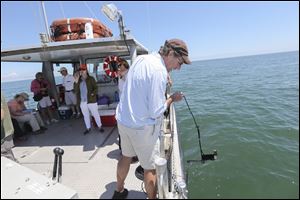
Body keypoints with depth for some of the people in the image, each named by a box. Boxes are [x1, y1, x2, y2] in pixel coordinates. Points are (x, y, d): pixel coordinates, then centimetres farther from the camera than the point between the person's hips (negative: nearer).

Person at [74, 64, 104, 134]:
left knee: (95, 114, 7)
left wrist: (92, 94, -23)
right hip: (82, 102, 4)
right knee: (85, 116, 17)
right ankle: (88, 128, 33)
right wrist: (76, 82, -12)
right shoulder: (79, 80, 6)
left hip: (91, 100, -4)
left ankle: (100, 126, 24)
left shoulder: (91, 79, -4)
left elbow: (96, 88, -5)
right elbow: (76, 91, -2)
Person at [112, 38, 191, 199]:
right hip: (142, 127, -9)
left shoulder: (140, 58, 4)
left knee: (126, 156, 26)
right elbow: (156, 112, -21)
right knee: (151, 167, 10)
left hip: (122, 119, 9)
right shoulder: (159, 71, -22)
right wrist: (172, 98, -6)